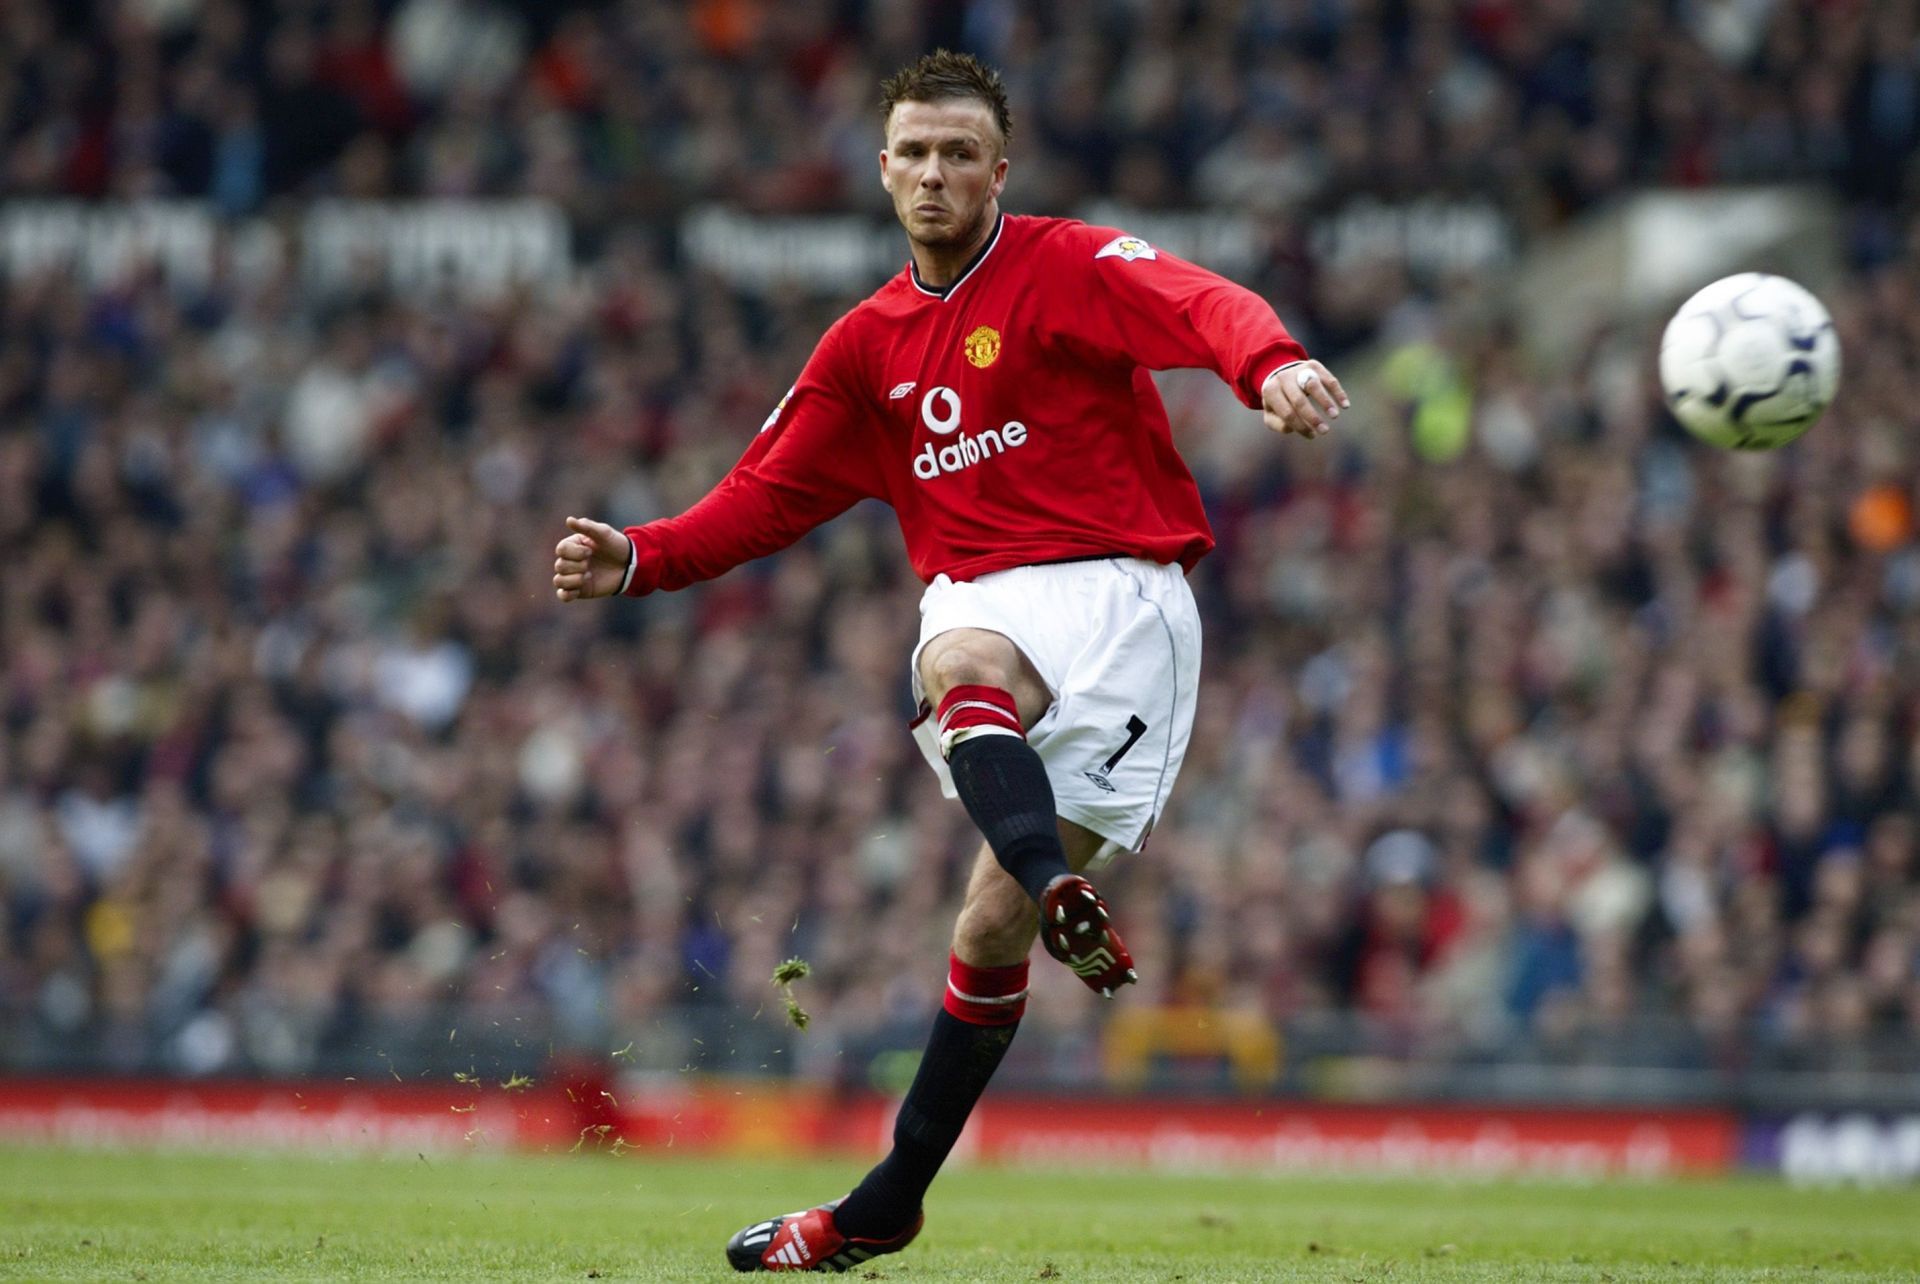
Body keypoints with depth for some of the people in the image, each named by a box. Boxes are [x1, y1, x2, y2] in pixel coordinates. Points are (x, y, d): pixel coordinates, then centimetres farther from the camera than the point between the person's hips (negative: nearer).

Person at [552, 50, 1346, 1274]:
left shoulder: (1070, 266, -2)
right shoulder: (869, 344, 17)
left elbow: (1204, 306, -21)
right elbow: (772, 493, 23)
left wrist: (1272, 364, -44)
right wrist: (639, 557, 7)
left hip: (1115, 592, -6)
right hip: (981, 606, 6)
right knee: (958, 667, -29)